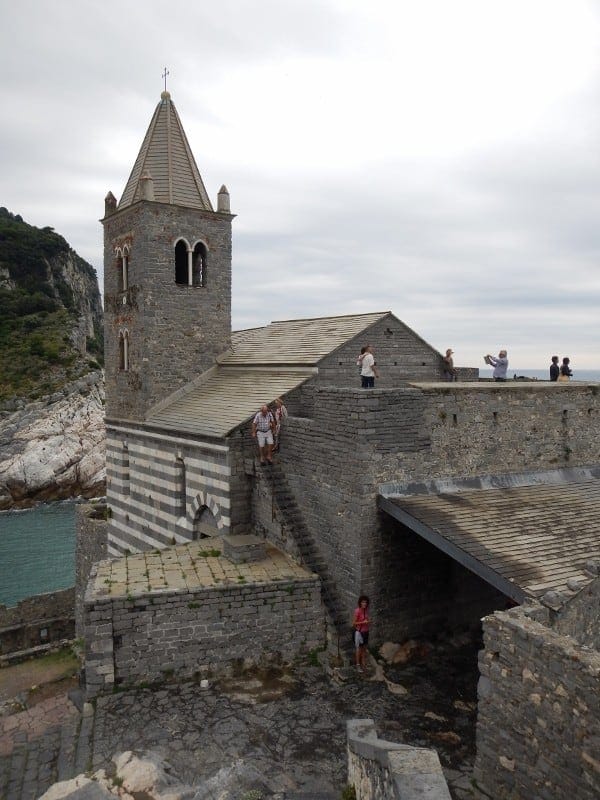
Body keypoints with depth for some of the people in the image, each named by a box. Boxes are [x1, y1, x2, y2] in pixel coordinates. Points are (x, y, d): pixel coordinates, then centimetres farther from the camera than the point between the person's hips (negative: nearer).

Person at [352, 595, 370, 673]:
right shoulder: (357, 611, -22)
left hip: (365, 631, 6)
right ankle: (358, 665, 18)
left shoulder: (366, 609, -1)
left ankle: (364, 664, 26)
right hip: (359, 631, -6)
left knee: (364, 648, 14)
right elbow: (354, 623, -18)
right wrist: (363, 622, -24)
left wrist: (368, 622, -6)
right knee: (358, 648, 6)